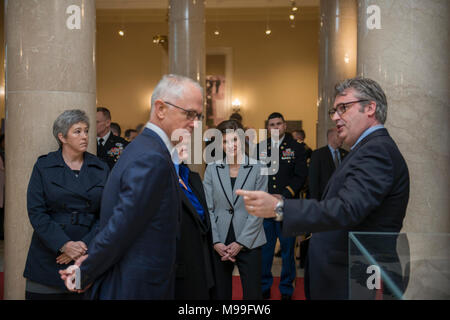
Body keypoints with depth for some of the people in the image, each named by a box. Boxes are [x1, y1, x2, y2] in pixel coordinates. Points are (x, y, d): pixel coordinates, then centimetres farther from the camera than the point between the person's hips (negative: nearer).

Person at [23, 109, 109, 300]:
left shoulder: (101, 170, 7)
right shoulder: (43, 166, 2)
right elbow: (36, 212, -6)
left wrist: (85, 245, -11)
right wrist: (64, 245, -16)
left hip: (88, 256, 2)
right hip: (48, 259, -1)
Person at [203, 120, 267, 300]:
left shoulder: (258, 169, -1)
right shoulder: (212, 169, 5)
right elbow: (208, 208, 3)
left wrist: (241, 243, -9)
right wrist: (216, 242, -6)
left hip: (248, 243, -2)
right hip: (219, 243, 2)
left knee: (252, 293, 2)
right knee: (220, 293, 9)